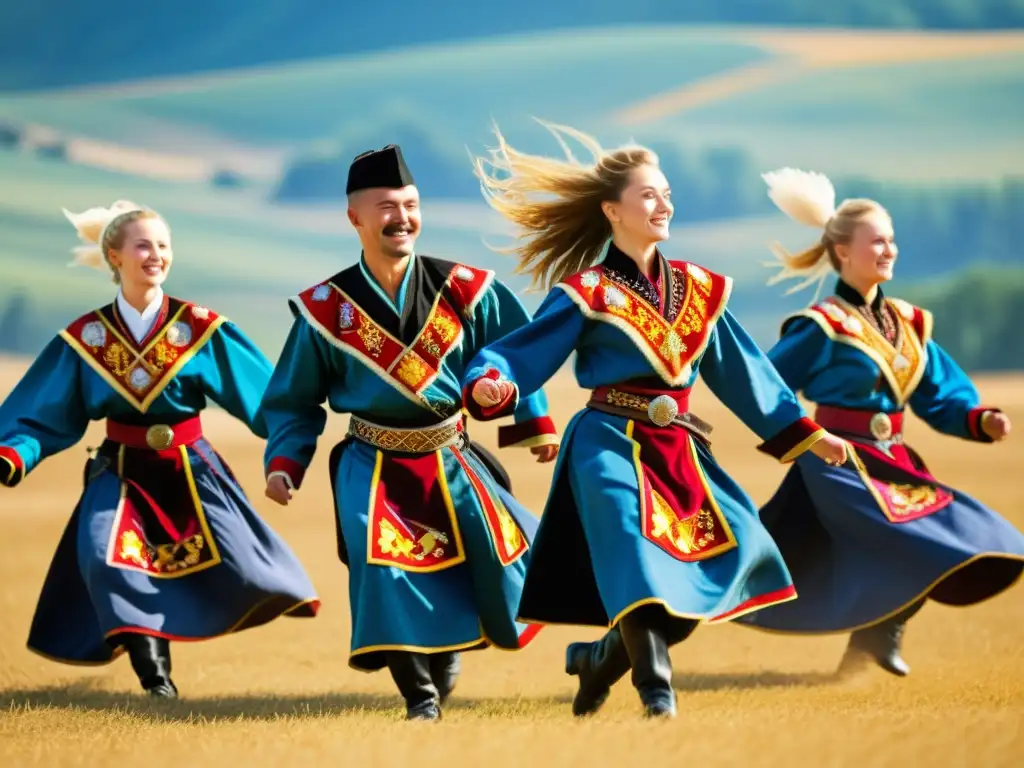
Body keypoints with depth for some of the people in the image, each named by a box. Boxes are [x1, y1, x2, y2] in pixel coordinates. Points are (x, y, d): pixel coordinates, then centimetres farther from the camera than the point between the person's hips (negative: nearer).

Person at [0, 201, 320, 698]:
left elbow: (262, 395, -4)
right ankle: (152, 671, -9)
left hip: (191, 471, 0)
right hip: (121, 474, 0)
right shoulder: (85, 338, -2)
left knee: (235, 565, -17)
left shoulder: (201, 328, -4)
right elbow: (46, 416, -1)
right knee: (107, 561, -24)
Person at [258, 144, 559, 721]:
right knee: (383, 567, -21)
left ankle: (449, 651, 28)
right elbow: (294, 399, 4)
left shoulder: (464, 290, -5)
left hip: (453, 462, 2)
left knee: (502, 558, -3)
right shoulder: (326, 309, -6)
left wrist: (535, 421, 8)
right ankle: (420, 696, -6)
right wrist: (284, 462, -8)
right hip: (374, 468, -2)